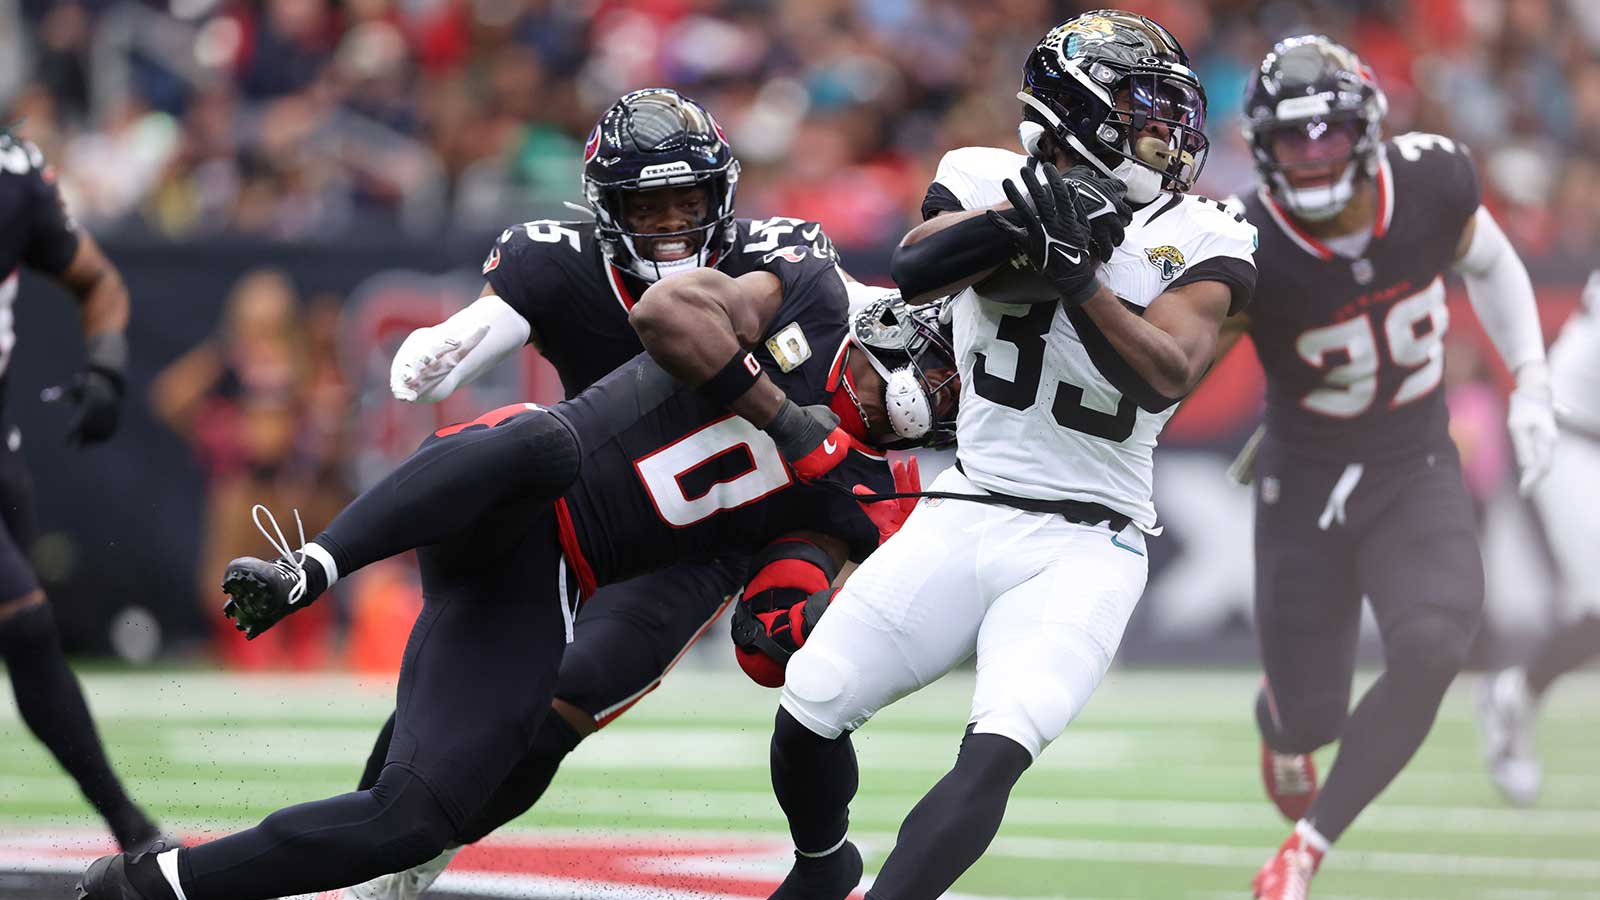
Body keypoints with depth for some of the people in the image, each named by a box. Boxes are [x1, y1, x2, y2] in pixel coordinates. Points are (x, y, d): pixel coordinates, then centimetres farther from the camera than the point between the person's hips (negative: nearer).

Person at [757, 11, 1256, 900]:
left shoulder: (1201, 242, 0)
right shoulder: (992, 183, 3)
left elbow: (1165, 375, -15)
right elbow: (916, 266, -18)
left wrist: (1074, 272, -27)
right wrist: (1021, 223, -33)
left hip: (1083, 548, -2)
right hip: (962, 518, 2)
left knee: (995, 753, -23)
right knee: (809, 716, 1)